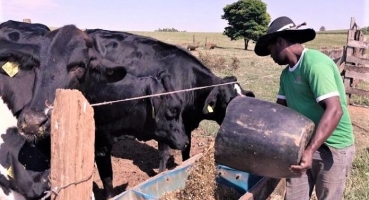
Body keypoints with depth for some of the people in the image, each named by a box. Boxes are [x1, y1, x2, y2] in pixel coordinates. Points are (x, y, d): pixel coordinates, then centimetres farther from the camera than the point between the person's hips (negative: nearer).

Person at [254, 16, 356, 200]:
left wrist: (310, 150, -36)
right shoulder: (286, 73, 6)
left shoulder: (315, 64, -21)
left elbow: (334, 110, -29)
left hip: (333, 148, -7)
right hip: (302, 144, 7)